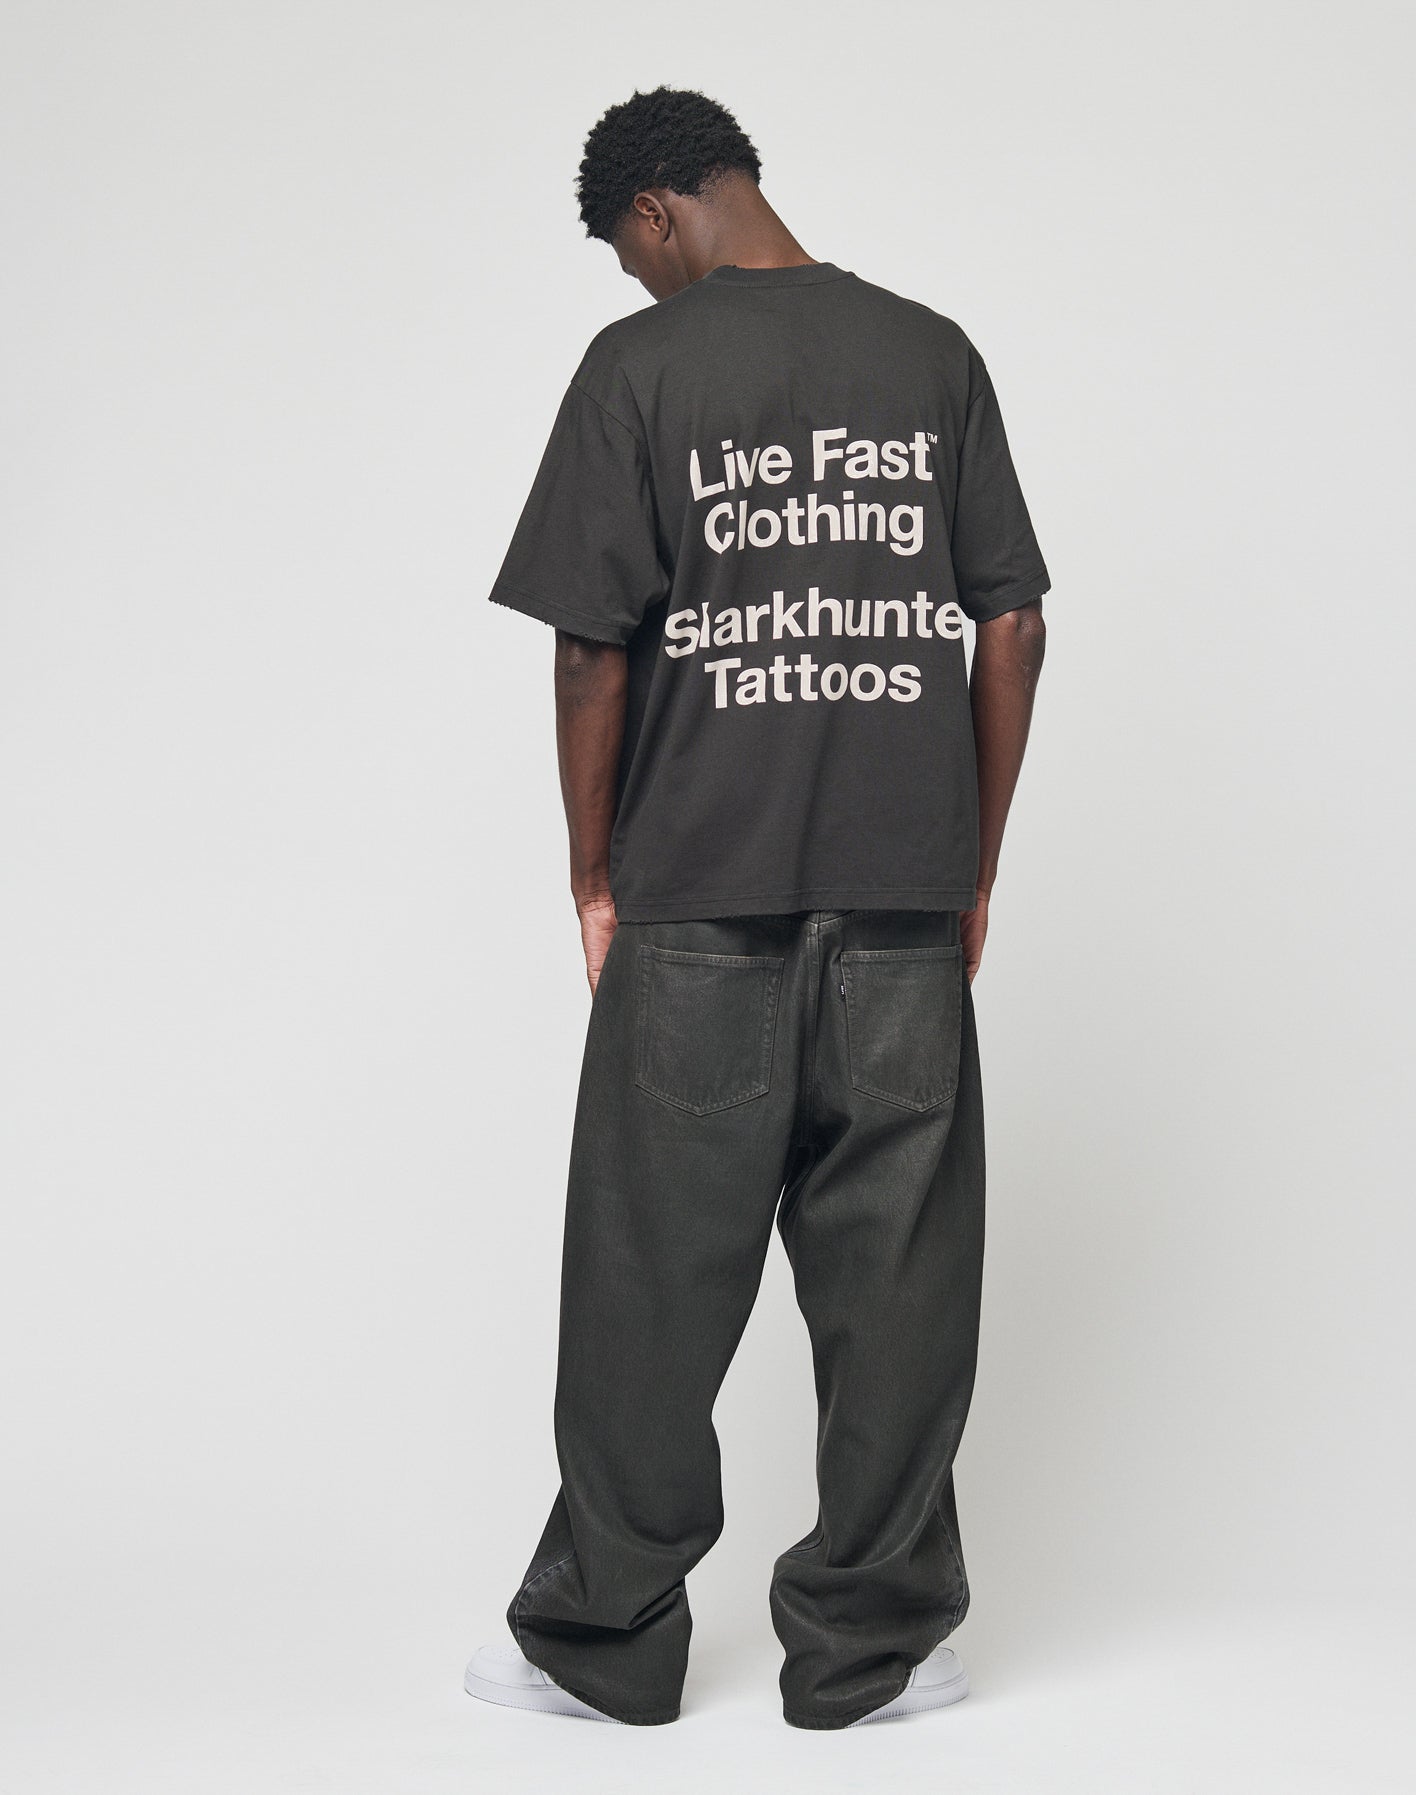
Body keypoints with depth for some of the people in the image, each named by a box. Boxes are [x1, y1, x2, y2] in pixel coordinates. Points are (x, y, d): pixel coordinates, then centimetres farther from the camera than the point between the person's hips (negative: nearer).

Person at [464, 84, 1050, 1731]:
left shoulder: (640, 367, -2)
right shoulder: (934, 355, 8)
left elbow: (593, 648, -6)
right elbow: (1010, 629, 6)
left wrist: (594, 881, 4)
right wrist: (976, 868, 13)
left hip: (699, 910, -3)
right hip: (906, 909, 3)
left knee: (653, 1285, 7)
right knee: (896, 1278, 8)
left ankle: (606, 1646, 18)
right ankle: (867, 1643, 18)